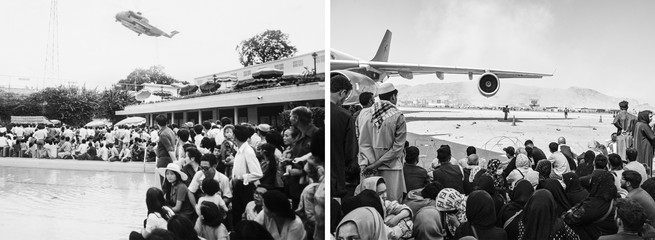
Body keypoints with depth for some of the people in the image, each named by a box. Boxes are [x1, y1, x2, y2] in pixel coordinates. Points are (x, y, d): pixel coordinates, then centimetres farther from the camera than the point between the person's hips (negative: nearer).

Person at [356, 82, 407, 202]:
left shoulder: (363, 114, 3)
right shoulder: (398, 117, -7)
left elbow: (362, 143, -1)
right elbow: (397, 147, -9)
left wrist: (369, 163, -6)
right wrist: (376, 164, -8)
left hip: (367, 166, 4)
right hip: (390, 167, -4)